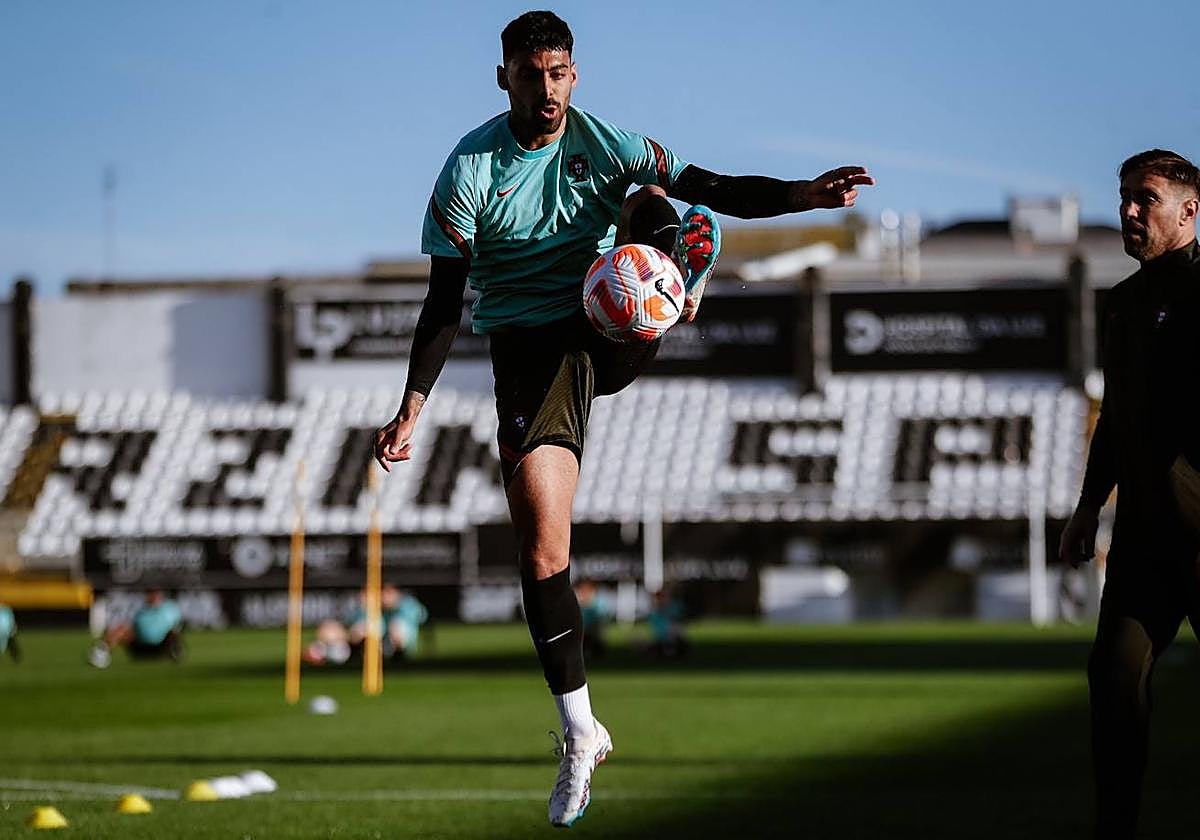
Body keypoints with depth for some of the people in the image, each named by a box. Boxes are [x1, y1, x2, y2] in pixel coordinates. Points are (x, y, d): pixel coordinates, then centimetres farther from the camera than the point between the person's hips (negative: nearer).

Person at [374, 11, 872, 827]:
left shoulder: (605, 144, 1)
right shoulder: (471, 169, -5)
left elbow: (713, 189, -4)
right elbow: (445, 301, -4)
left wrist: (807, 194, -21)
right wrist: (411, 411, -11)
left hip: (609, 334, 2)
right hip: (528, 352, -2)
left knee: (657, 207, -21)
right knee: (542, 545, -11)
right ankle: (581, 734, -1)